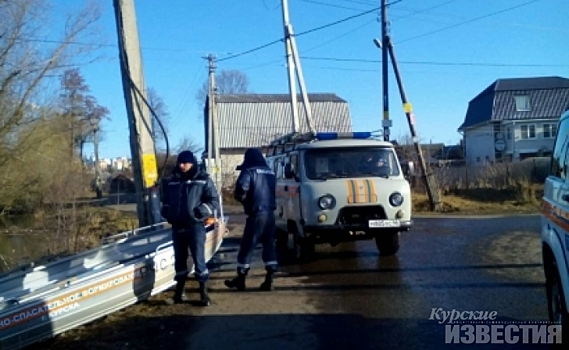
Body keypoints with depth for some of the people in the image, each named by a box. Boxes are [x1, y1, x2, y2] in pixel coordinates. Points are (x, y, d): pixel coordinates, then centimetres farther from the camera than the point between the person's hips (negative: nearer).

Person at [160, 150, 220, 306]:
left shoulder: (203, 180, -3)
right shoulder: (171, 181, 10)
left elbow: (214, 201, -5)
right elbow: (165, 201, 22)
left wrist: (199, 212, -16)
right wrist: (167, 213, 5)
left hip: (195, 226, -4)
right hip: (177, 227, 4)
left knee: (199, 259, -4)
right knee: (179, 260, 12)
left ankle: (203, 293, 4)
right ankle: (179, 291, 23)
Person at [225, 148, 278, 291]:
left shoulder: (249, 172, -6)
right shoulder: (270, 173, 16)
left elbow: (241, 189, -21)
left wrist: (242, 199, -2)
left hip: (256, 214, -6)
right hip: (270, 213, 7)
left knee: (247, 246, 2)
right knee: (270, 245, 9)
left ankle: (240, 279, 9)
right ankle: (269, 280, 7)